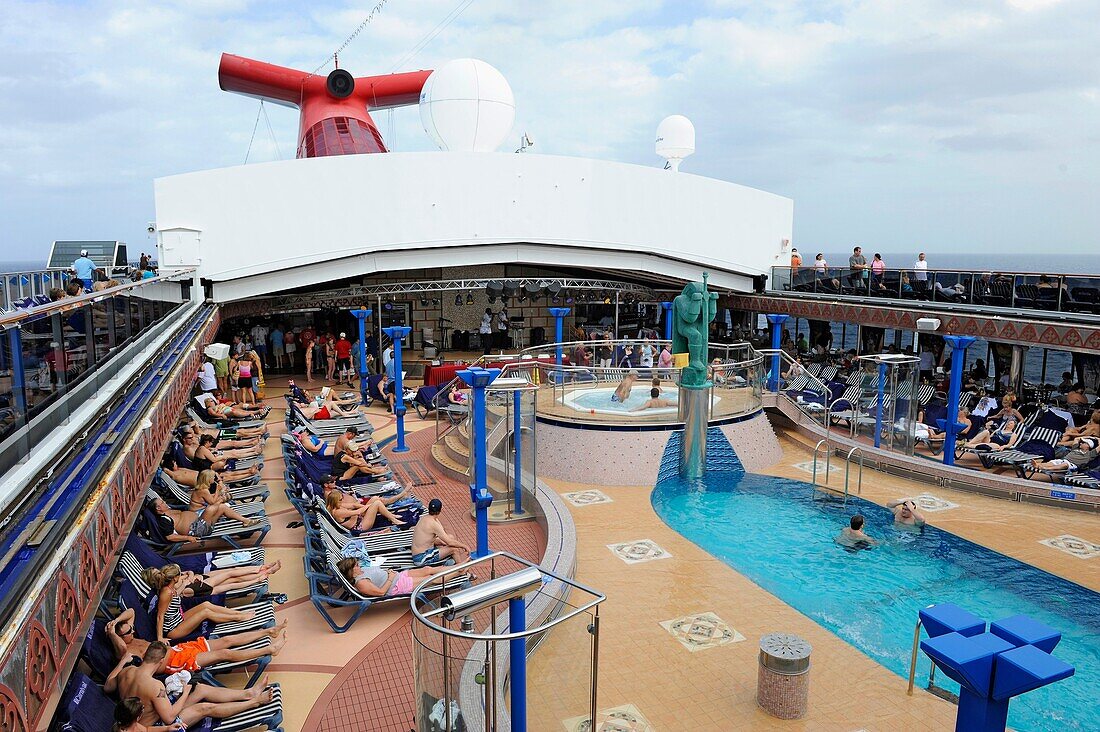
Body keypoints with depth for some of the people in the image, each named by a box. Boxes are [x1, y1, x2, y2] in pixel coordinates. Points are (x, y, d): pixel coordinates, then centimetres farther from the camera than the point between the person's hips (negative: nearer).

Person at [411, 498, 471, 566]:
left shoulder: (424, 518, 4)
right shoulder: (434, 524, -22)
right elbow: (450, 542, -18)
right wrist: (464, 546, -4)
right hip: (421, 559, -9)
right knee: (454, 549, -8)